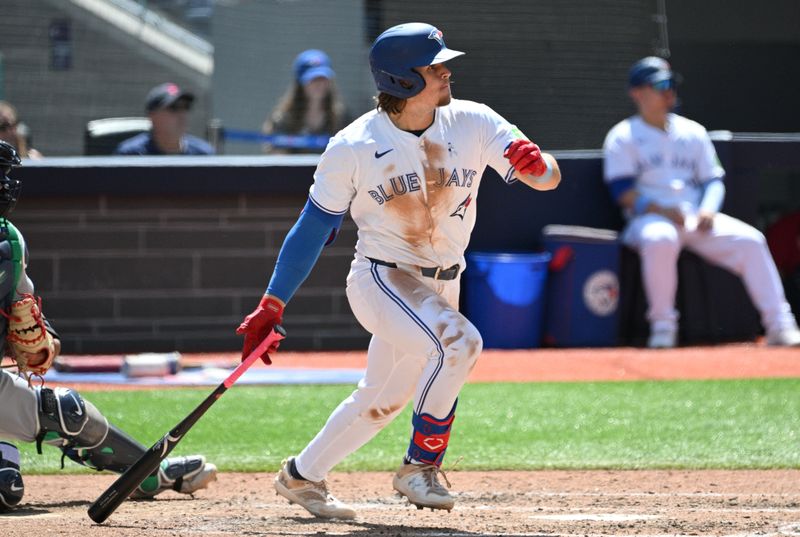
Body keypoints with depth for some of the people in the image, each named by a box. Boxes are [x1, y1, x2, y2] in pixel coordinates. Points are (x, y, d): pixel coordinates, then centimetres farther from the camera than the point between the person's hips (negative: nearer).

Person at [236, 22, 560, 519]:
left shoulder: (474, 124, -7)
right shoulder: (353, 147, -13)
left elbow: (549, 178, -13)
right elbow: (313, 227, -5)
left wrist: (535, 164, -38)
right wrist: (272, 306, -7)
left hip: (442, 287, 5)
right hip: (382, 280, -5)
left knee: (381, 402, 16)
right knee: (457, 341, -30)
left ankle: (301, 476, 38)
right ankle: (420, 468, -15)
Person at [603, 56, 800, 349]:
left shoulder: (693, 132, 18)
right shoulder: (623, 137, 4)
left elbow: (714, 180, 14)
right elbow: (624, 192, -6)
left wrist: (708, 210, -8)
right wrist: (662, 210, -21)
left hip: (697, 218, 4)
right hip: (648, 218, -4)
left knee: (750, 239, -19)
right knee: (660, 239, -41)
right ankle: (662, 325, -28)